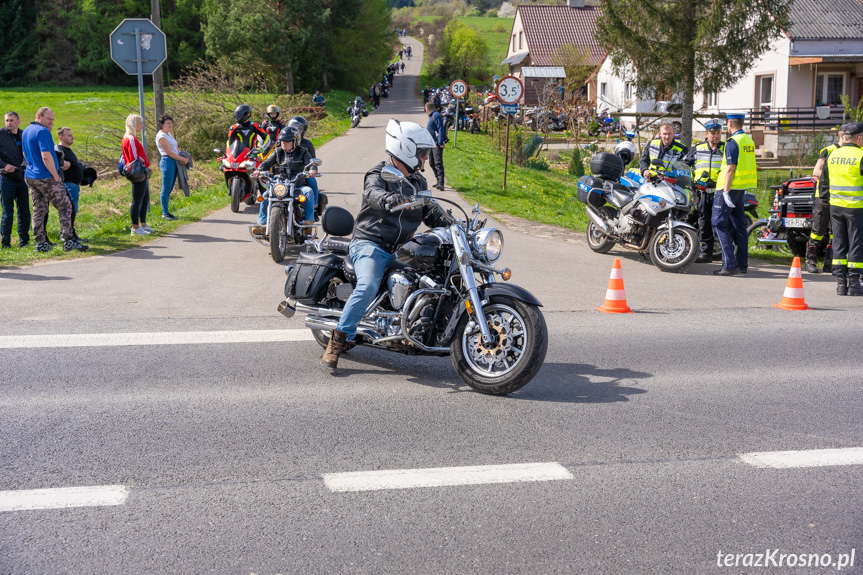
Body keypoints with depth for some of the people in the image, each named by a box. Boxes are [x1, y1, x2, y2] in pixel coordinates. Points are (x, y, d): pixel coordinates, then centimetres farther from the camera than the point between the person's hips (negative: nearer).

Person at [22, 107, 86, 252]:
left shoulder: (26, 131, 16)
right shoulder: (43, 131, -15)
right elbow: (46, 156, -23)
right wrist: (55, 176, -15)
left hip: (30, 177, 9)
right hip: (45, 178, -9)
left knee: (38, 210, 11)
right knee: (65, 206, -2)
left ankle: (40, 243, 11)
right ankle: (69, 241, -5)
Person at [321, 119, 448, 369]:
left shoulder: (418, 181, 17)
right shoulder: (379, 175, -6)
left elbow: (431, 214, 17)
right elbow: (373, 193, -29)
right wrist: (390, 199, -53)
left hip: (402, 248, 8)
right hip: (371, 243, -8)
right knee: (368, 287, -32)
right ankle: (338, 340, -24)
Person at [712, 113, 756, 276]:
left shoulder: (733, 142, -15)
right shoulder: (749, 141, 12)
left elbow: (731, 168, -20)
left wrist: (726, 191, -21)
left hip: (730, 187, -9)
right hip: (742, 188, 9)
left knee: (719, 223, -6)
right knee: (739, 224, 13)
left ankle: (730, 264, -13)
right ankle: (742, 264, 16)